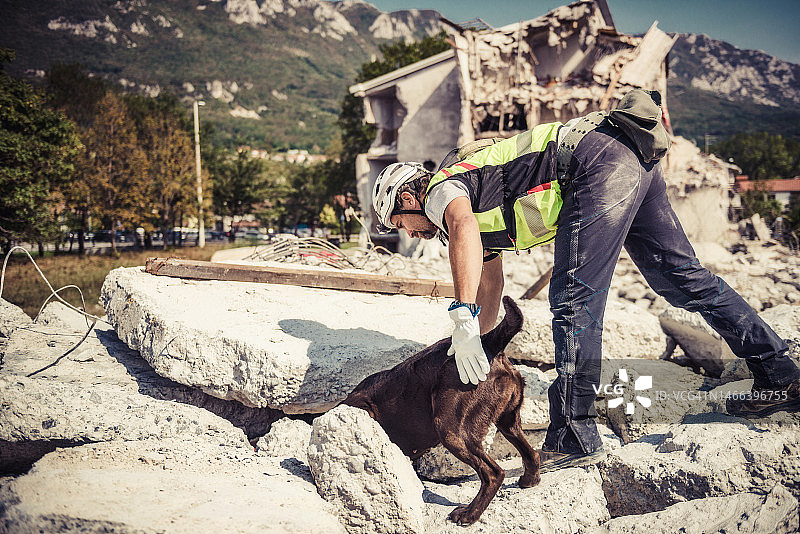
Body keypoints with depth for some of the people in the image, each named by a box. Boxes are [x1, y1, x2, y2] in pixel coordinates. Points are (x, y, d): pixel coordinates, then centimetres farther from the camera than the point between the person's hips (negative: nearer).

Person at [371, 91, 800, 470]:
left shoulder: (441, 190, 1)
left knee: (573, 301, -9)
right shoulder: (480, 207, 28)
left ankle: (574, 439, -5)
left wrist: (463, 321, -33)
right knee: (682, 275, 15)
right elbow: (490, 297, 37)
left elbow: (463, 227, -28)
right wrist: (462, 348, 42)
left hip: (598, 162, -10)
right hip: (636, 161, 10)